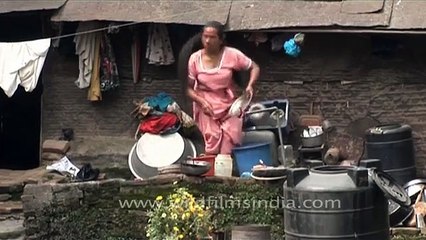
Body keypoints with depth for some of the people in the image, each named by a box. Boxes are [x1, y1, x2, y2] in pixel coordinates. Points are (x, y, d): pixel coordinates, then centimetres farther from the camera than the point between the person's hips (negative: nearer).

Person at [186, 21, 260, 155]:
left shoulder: (231, 54, -7)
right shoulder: (195, 58, -4)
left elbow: (254, 68, 3)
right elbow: (189, 88, 2)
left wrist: (250, 86, -15)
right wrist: (201, 102, -15)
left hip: (229, 107, 0)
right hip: (207, 109, 0)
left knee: (228, 151, -7)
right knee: (212, 150, -10)